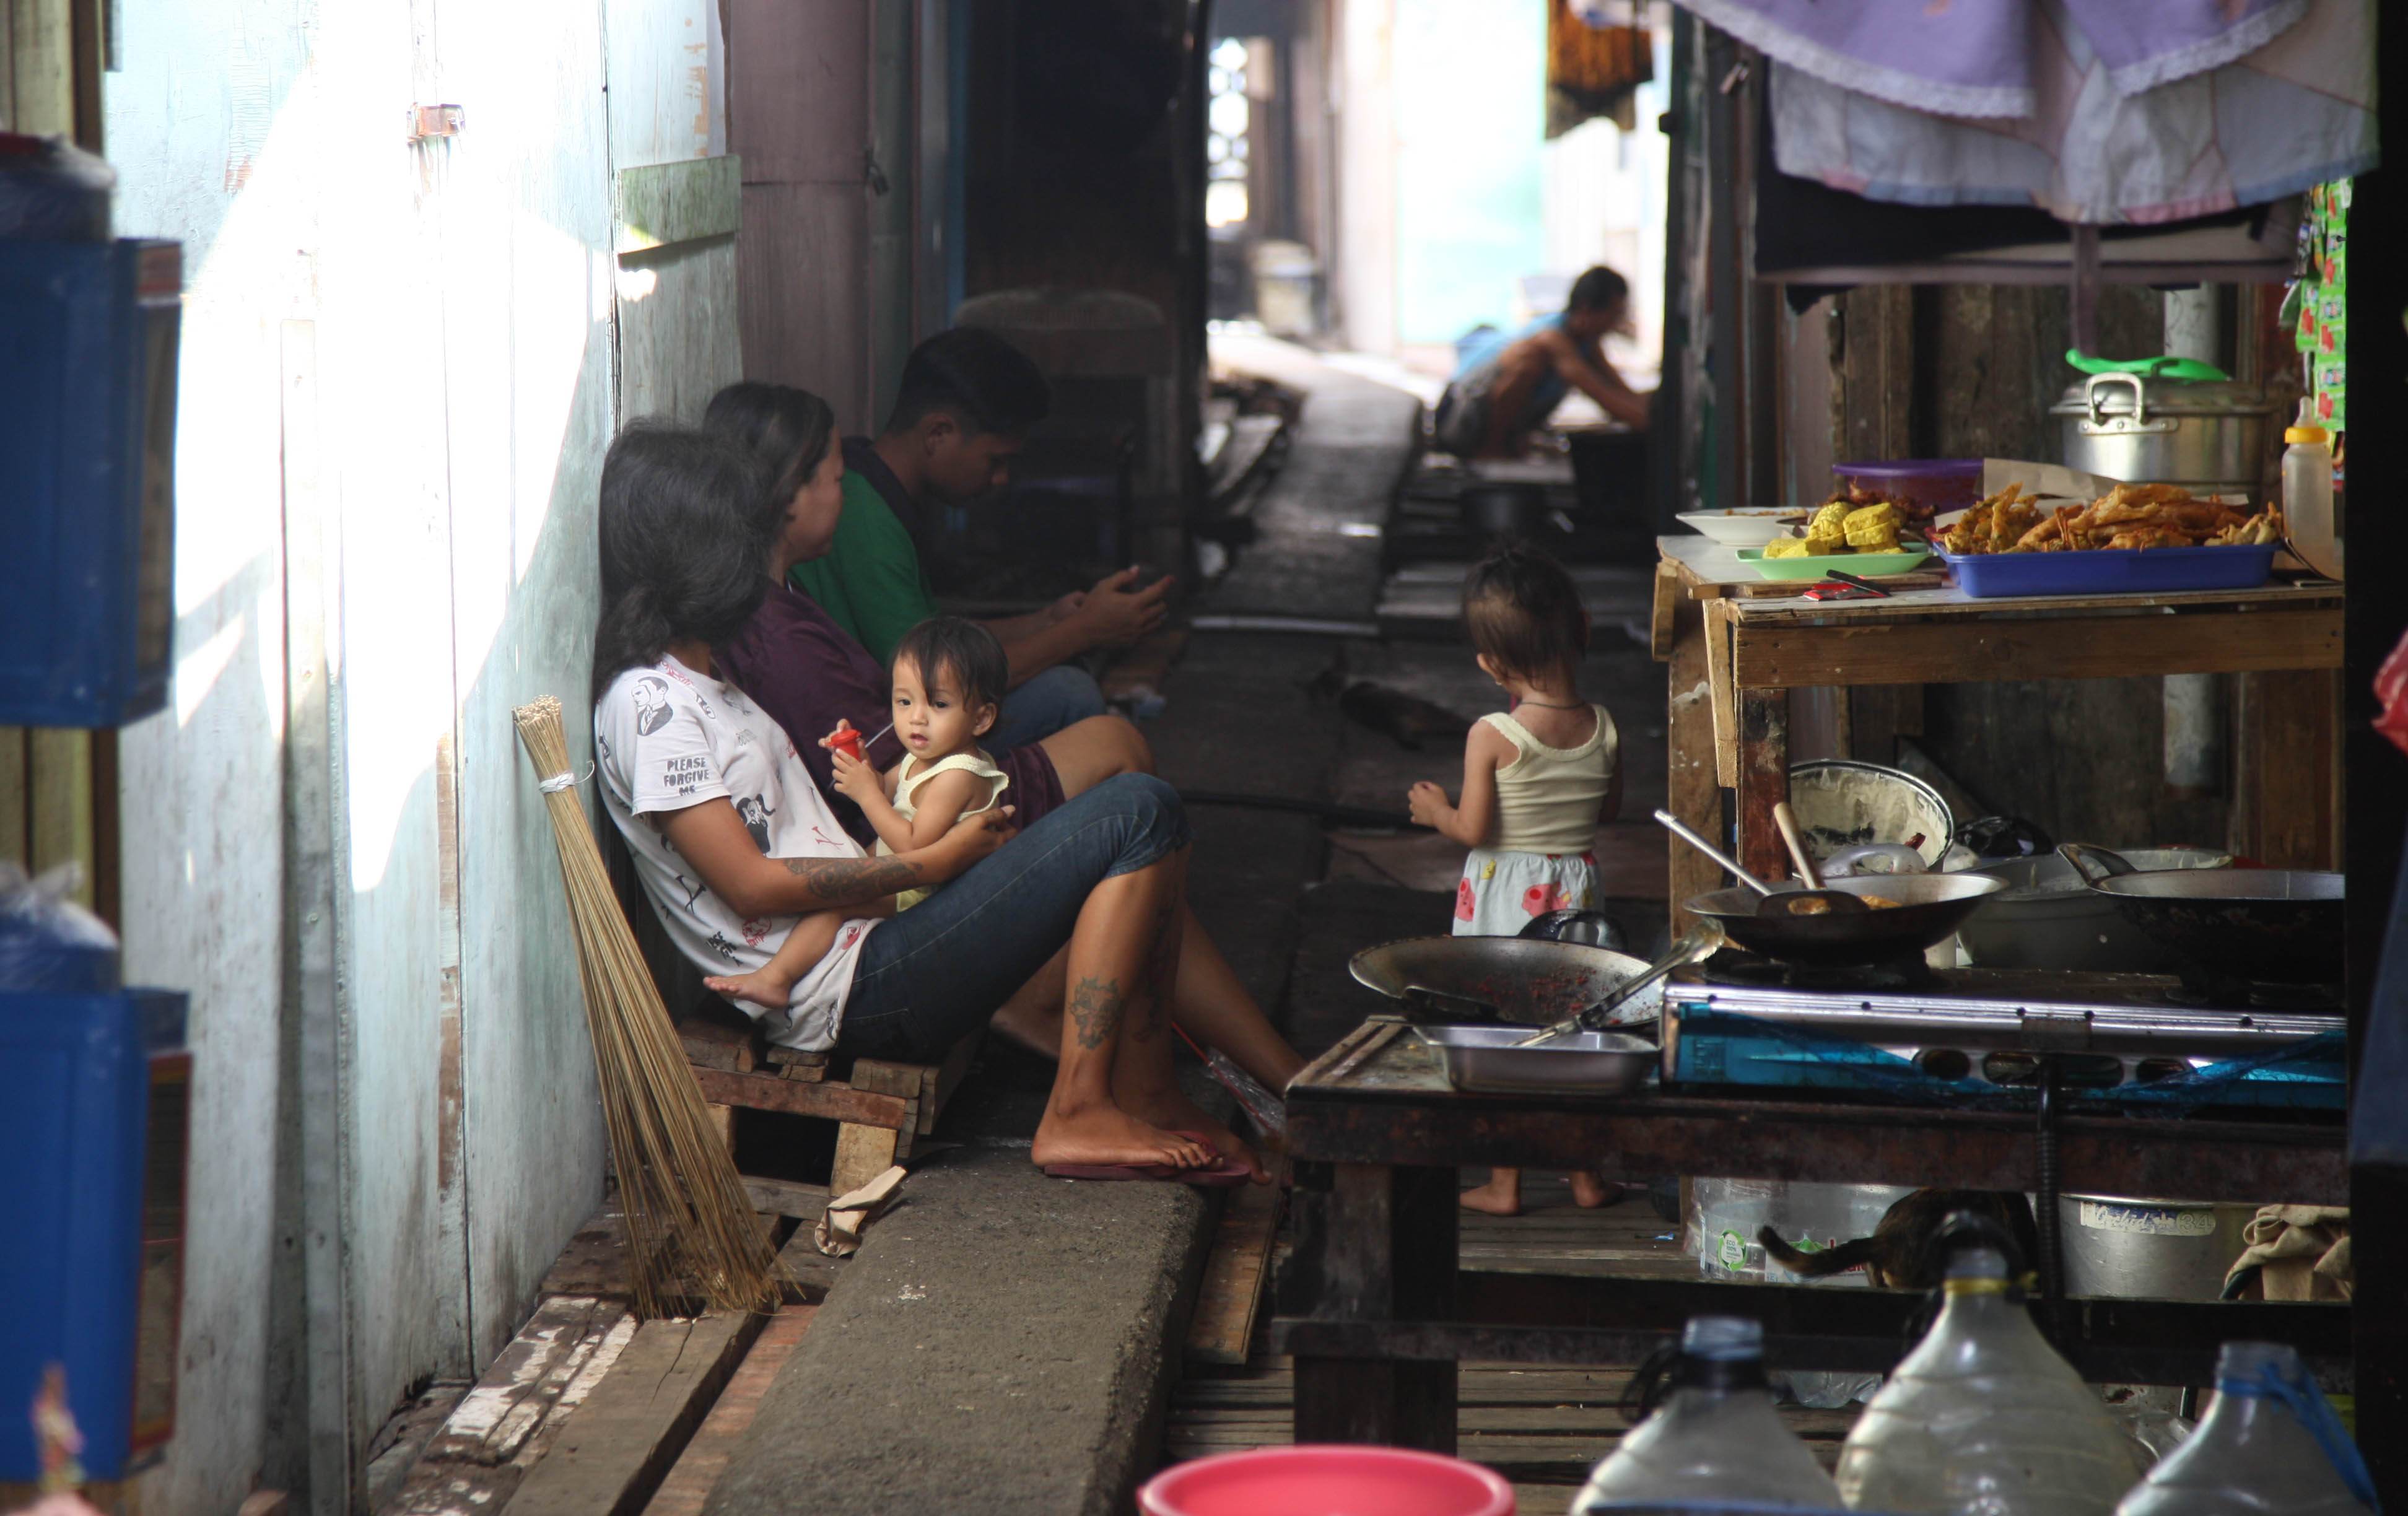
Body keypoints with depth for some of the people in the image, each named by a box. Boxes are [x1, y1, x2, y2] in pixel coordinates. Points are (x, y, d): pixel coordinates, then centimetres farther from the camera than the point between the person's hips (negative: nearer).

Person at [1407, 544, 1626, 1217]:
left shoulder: (1493, 737, -19)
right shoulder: (1603, 730, -7)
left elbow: (1473, 829, -17)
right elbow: (1608, 809, 7)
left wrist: (1435, 810, 3)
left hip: (1505, 894, -4)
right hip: (1575, 890, 4)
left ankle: (1504, 1183, 10)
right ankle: (1588, 1174, 22)